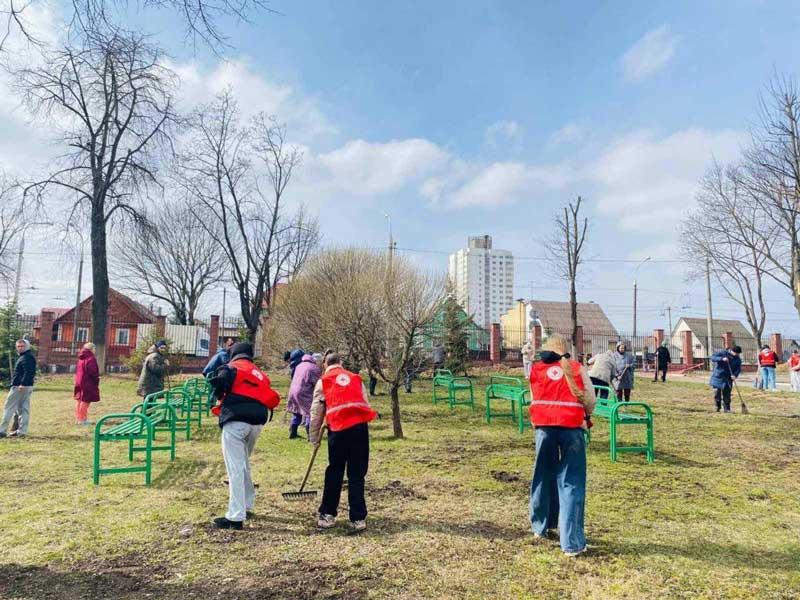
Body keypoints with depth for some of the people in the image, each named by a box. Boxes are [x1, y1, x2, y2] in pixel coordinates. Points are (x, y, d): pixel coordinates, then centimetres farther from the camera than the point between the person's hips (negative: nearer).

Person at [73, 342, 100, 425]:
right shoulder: (91, 358, -17)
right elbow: (92, 371, -22)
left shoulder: (81, 358, 12)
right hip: (87, 383, -10)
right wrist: (97, 377, -6)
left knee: (79, 400, 15)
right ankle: (82, 419, -1)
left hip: (79, 381, 10)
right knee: (86, 400, -4)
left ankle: (78, 418, 23)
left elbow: (77, 370, 17)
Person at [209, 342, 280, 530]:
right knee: (243, 463, 25)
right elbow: (273, 398, 17)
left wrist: (221, 399, 6)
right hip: (257, 421, 7)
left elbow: (219, 382, -12)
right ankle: (247, 506, 34)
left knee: (235, 468, -6)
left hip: (236, 420, -7)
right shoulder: (260, 373, 25)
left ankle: (236, 517, -8)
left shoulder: (232, 366, 7)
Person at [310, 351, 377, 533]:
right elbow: (366, 405, 17)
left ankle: (327, 515, 22)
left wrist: (314, 438, 23)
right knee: (357, 474, 8)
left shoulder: (323, 381, 12)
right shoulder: (356, 379, 20)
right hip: (360, 426, 2)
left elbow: (316, 413, 13)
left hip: (338, 429, -2)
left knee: (334, 472, 13)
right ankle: (358, 518, 10)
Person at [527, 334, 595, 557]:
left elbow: (534, 400, 9)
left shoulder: (536, 370, 8)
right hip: (572, 428, -2)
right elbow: (590, 402, 5)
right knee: (571, 484, 3)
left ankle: (540, 526, 35)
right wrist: (585, 418, 24)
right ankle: (572, 543, 0)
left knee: (544, 477, 19)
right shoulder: (577, 369, 6)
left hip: (544, 427, 2)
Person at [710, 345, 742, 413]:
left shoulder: (738, 359, 2)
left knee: (727, 394, -1)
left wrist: (735, 375, -18)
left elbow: (738, 368, 0)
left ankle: (727, 408, 8)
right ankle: (718, 407, 20)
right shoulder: (722, 353, -9)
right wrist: (722, 359, -31)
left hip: (728, 379, 2)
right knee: (717, 393, 4)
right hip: (718, 377, -2)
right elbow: (712, 357, -16)